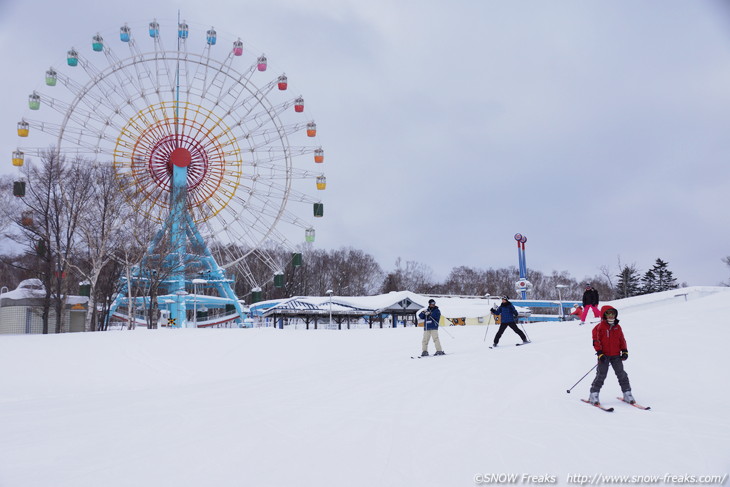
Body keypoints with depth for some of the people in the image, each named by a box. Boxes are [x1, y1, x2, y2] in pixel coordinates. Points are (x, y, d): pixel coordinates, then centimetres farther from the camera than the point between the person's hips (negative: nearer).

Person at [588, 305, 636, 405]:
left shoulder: (617, 327, 10)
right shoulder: (600, 327, -6)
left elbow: (622, 340, 16)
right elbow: (596, 341, -7)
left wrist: (625, 351, 7)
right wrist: (600, 353, -13)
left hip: (616, 355, 4)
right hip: (604, 355, -4)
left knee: (622, 374, 6)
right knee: (601, 375, -4)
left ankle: (627, 393, 16)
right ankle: (594, 395, 3)